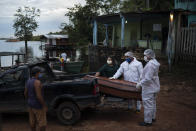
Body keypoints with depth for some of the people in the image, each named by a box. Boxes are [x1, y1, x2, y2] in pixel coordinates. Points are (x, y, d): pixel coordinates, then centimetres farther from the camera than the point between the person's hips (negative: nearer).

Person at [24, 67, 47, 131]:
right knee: (42, 123, 5)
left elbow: (25, 93, 11)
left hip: (31, 105, 9)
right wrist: (44, 106, -19)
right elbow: (39, 96, -28)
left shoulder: (29, 81, 3)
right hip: (38, 106, -9)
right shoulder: (37, 82, -25)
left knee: (33, 122, 17)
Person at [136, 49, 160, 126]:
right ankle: (153, 117, 37)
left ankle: (148, 121, 13)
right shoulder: (154, 62, 6)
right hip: (154, 87, 10)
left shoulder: (150, 65, -26)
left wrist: (140, 84, -17)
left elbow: (148, 79, -28)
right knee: (152, 103, 22)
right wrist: (141, 82, 17)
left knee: (148, 104, 1)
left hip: (149, 88, -10)